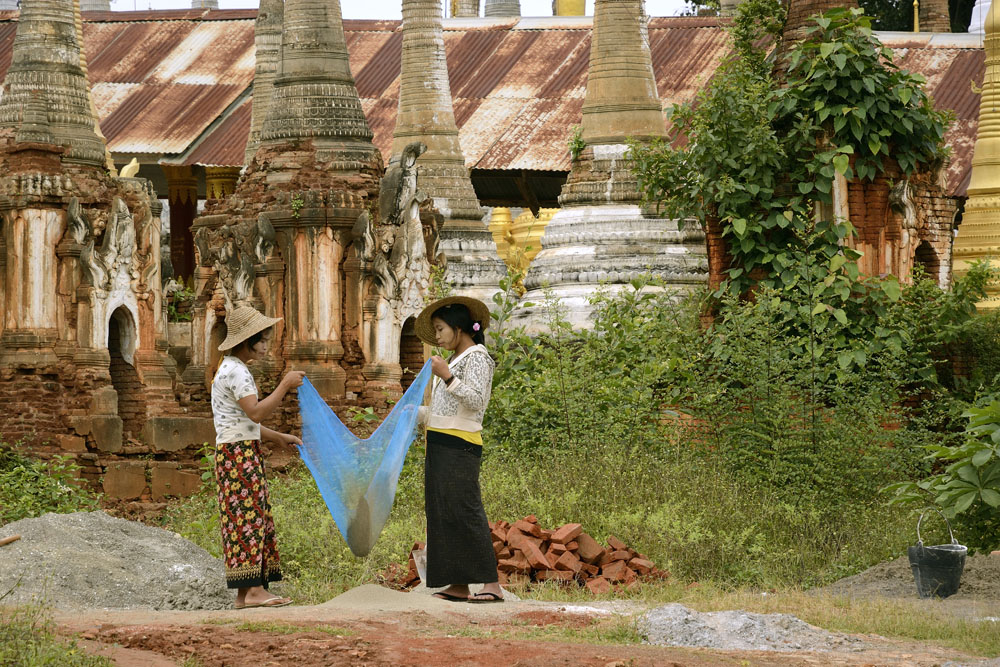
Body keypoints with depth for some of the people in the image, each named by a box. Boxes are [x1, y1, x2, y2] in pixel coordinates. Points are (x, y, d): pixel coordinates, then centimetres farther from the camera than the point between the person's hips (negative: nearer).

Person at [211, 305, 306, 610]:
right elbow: (255, 412, -22)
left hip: (245, 452, 10)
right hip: (237, 453, -10)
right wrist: (285, 386, -19)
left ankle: (244, 593, 5)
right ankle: (254, 589, -15)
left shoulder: (234, 370, 20)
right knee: (247, 516, -12)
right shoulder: (235, 371, -13)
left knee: (248, 517, 7)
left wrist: (279, 437, 21)